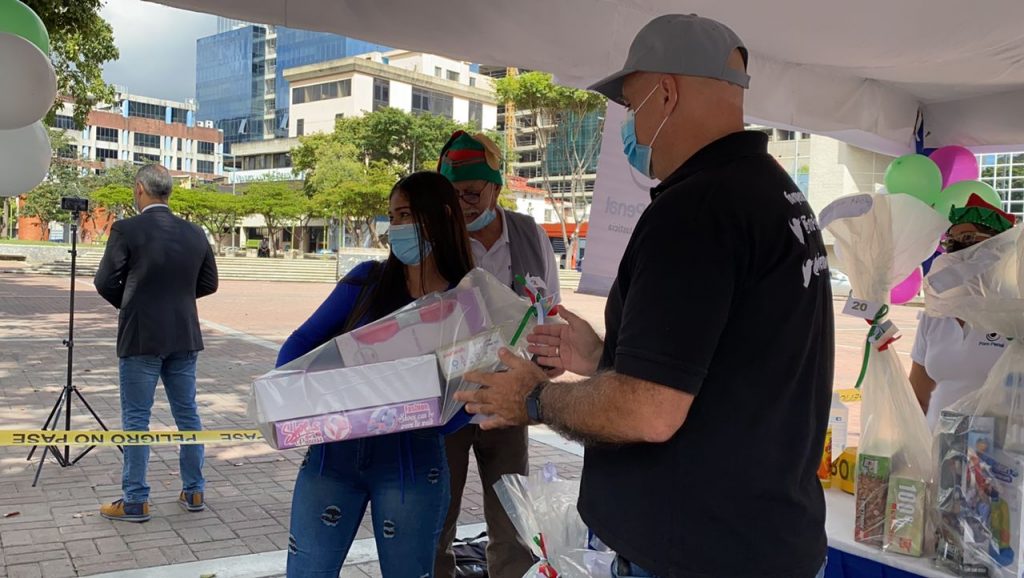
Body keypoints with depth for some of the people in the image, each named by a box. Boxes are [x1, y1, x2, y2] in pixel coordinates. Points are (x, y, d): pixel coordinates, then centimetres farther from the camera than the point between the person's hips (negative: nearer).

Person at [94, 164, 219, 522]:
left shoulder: (126, 230, -11)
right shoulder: (195, 233, 3)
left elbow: (105, 283, -6)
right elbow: (209, 284, 10)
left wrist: (127, 304, 12)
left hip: (141, 337, -4)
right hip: (184, 336, 5)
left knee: (136, 418, 4)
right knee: (187, 413, 12)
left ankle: (135, 501, 11)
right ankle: (194, 492, 19)